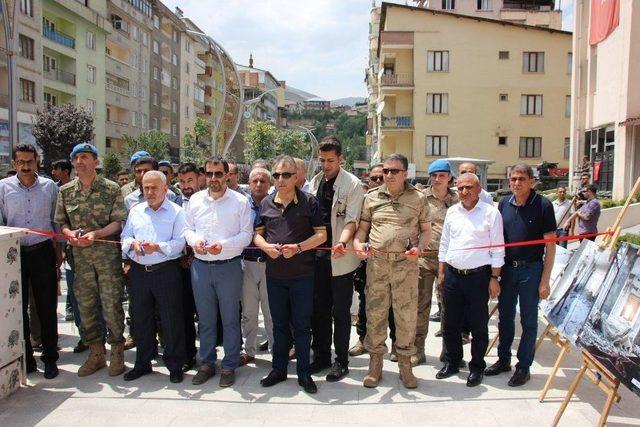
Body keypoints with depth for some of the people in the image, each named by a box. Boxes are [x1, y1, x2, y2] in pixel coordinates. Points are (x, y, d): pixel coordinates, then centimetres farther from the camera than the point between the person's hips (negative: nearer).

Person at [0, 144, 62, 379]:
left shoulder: (50, 186, 4)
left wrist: (59, 250, 10)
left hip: (43, 252, 0)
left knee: (47, 307, 4)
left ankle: (50, 359, 16)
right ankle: (25, 359, 20)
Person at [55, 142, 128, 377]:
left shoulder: (111, 189, -1)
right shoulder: (65, 191, 10)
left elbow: (119, 221, -6)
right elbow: (61, 222, 11)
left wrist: (95, 234, -20)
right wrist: (69, 233, -10)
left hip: (108, 253, -4)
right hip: (79, 255, 4)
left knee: (112, 303, -3)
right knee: (85, 304, 9)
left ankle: (117, 352, 11)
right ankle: (96, 353, 22)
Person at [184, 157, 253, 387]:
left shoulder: (240, 201, -3)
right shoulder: (195, 200, 7)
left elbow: (246, 234, -5)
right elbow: (188, 228, 14)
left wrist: (223, 245, -19)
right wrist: (194, 240, -8)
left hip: (229, 266, -3)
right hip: (200, 265, 3)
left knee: (230, 319, 6)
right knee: (205, 319, 14)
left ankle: (229, 366, 19)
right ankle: (207, 363, 28)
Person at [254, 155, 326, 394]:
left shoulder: (309, 201, -5)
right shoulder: (266, 203, 6)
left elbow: (321, 234, -5)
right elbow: (257, 233, 11)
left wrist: (298, 247, -19)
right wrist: (266, 246, -11)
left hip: (302, 274, -3)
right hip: (274, 274, 3)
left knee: (302, 325, 6)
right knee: (279, 324, 15)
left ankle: (303, 373, 20)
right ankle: (278, 369, 29)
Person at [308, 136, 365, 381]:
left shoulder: (352, 184, -7)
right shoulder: (314, 183, 11)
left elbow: (351, 220, -14)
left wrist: (342, 242, -32)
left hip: (340, 256, -6)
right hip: (317, 254, 6)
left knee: (340, 312, 3)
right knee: (319, 308, 14)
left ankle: (341, 361, 16)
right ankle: (321, 356, 28)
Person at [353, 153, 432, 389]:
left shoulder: (418, 198, 6)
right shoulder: (371, 197, 9)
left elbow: (426, 230, 9)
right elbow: (363, 226, 10)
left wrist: (419, 248, -10)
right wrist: (357, 243, -10)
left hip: (406, 264, -1)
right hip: (376, 262, 1)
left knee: (406, 314, 3)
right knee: (375, 312, 6)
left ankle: (405, 365, 20)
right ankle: (375, 363, 20)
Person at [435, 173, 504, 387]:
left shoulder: (491, 213, -5)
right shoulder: (452, 212, 9)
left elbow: (497, 249, -5)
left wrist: (494, 278, -8)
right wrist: (441, 272, 11)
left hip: (479, 275, -4)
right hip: (453, 274, 4)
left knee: (478, 325, 6)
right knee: (451, 323, 12)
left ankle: (477, 367, 21)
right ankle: (452, 362, 28)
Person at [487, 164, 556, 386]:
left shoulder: (543, 205, -10)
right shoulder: (504, 204, 3)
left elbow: (550, 245, -8)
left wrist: (545, 280, -11)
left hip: (531, 269, -4)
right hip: (507, 268, 5)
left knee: (529, 321, 6)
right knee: (505, 317, 15)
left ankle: (523, 366, 19)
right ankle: (503, 360, 30)